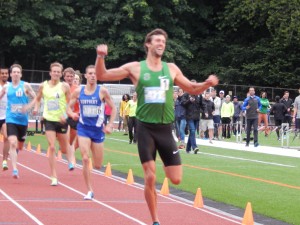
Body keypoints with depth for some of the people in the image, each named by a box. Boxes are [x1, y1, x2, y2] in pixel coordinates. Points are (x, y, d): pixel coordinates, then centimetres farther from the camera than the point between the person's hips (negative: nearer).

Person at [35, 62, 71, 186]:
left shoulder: (64, 86, -6)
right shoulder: (43, 86, 1)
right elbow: (38, 99, 17)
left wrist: (65, 114, -14)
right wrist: (37, 109, 1)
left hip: (61, 120, -1)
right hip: (49, 120, 1)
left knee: (64, 150, 10)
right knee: (51, 147, -13)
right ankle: (54, 177, -8)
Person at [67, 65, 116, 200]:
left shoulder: (102, 91, -5)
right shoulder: (78, 91, 0)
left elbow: (113, 108, 2)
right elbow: (69, 107, 8)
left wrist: (110, 125, -6)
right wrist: (72, 114, -14)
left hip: (98, 129, 0)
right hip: (83, 128, 0)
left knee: (98, 165, 5)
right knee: (85, 159, -16)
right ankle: (90, 191, -7)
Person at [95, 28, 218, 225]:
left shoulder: (171, 69, 7)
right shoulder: (135, 68, 0)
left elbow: (193, 89, 17)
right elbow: (102, 76, 1)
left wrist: (207, 84, -3)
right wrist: (101, 57, -18)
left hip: (165, 129, 2)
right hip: (146, 128, -2)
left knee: (176, 179, -3)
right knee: (150, 178, -8)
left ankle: (165, 166, 32)